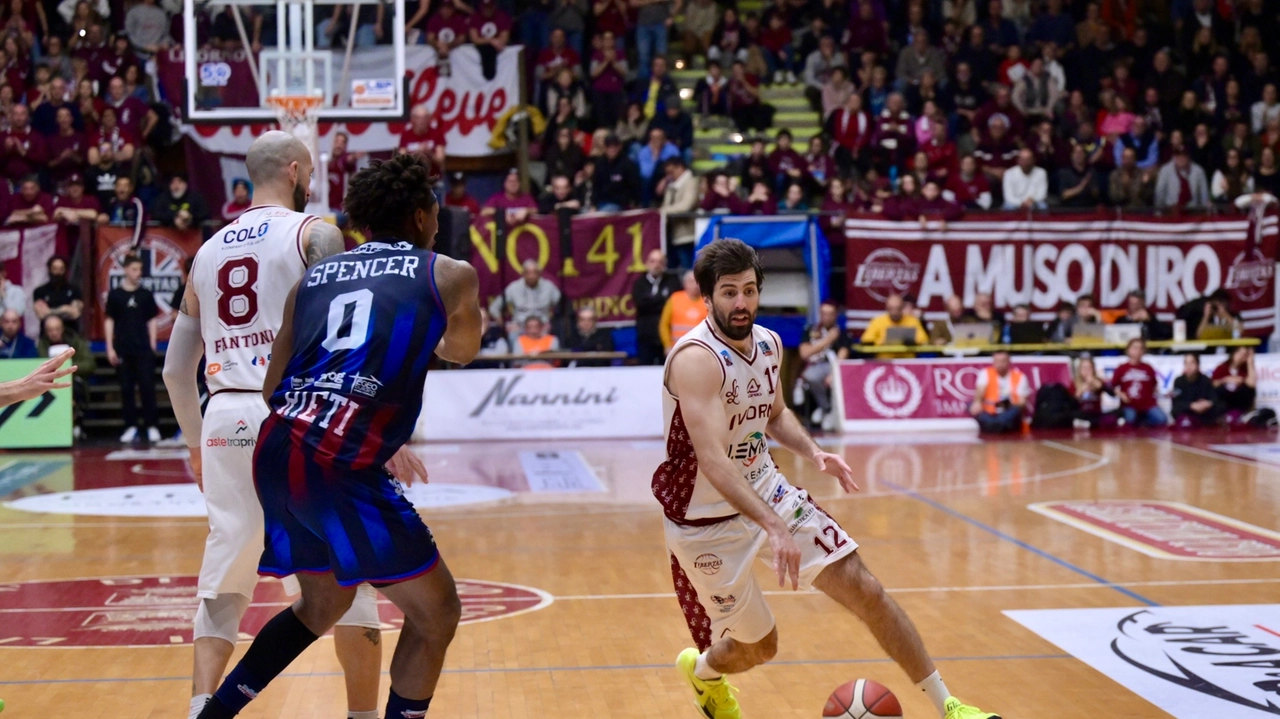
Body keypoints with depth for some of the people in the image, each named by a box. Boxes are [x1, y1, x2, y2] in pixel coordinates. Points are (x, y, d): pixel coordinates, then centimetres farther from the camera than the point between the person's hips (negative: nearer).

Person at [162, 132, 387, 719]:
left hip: (225, 419, 5)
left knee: (222, 587, 13)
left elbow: (176, 369, 20)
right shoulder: (315, 233, 1)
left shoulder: (207, 252, 18)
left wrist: (196, 446, 31)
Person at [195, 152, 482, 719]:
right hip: (341, 466, -6)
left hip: (275, 454, 7)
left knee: (325, 602, 29)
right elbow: (461, 351, 28)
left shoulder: (315, 275, 20)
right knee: (435, 613, 10)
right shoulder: (450, 275, 9)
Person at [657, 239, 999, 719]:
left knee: (863, 588, -5)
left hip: (767, 492, 6)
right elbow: (713, 460, -38)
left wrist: (813, 452, -3)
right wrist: (774, 528, -47)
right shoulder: (696, 360, -27)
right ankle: (700, 669, 44)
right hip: (705, 520, -6)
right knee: (757, 648, 8)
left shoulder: (769, 344, -2)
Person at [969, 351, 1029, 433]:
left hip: (1010, 417, 0)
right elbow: (981, 389, -15)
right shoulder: (986, 373, 5)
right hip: (989, 414, 1)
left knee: (1017, 409, -32)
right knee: (971, 405, -26)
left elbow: (1022, 402, -1)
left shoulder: (1019, 376, 6)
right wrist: (977, 402, -39)